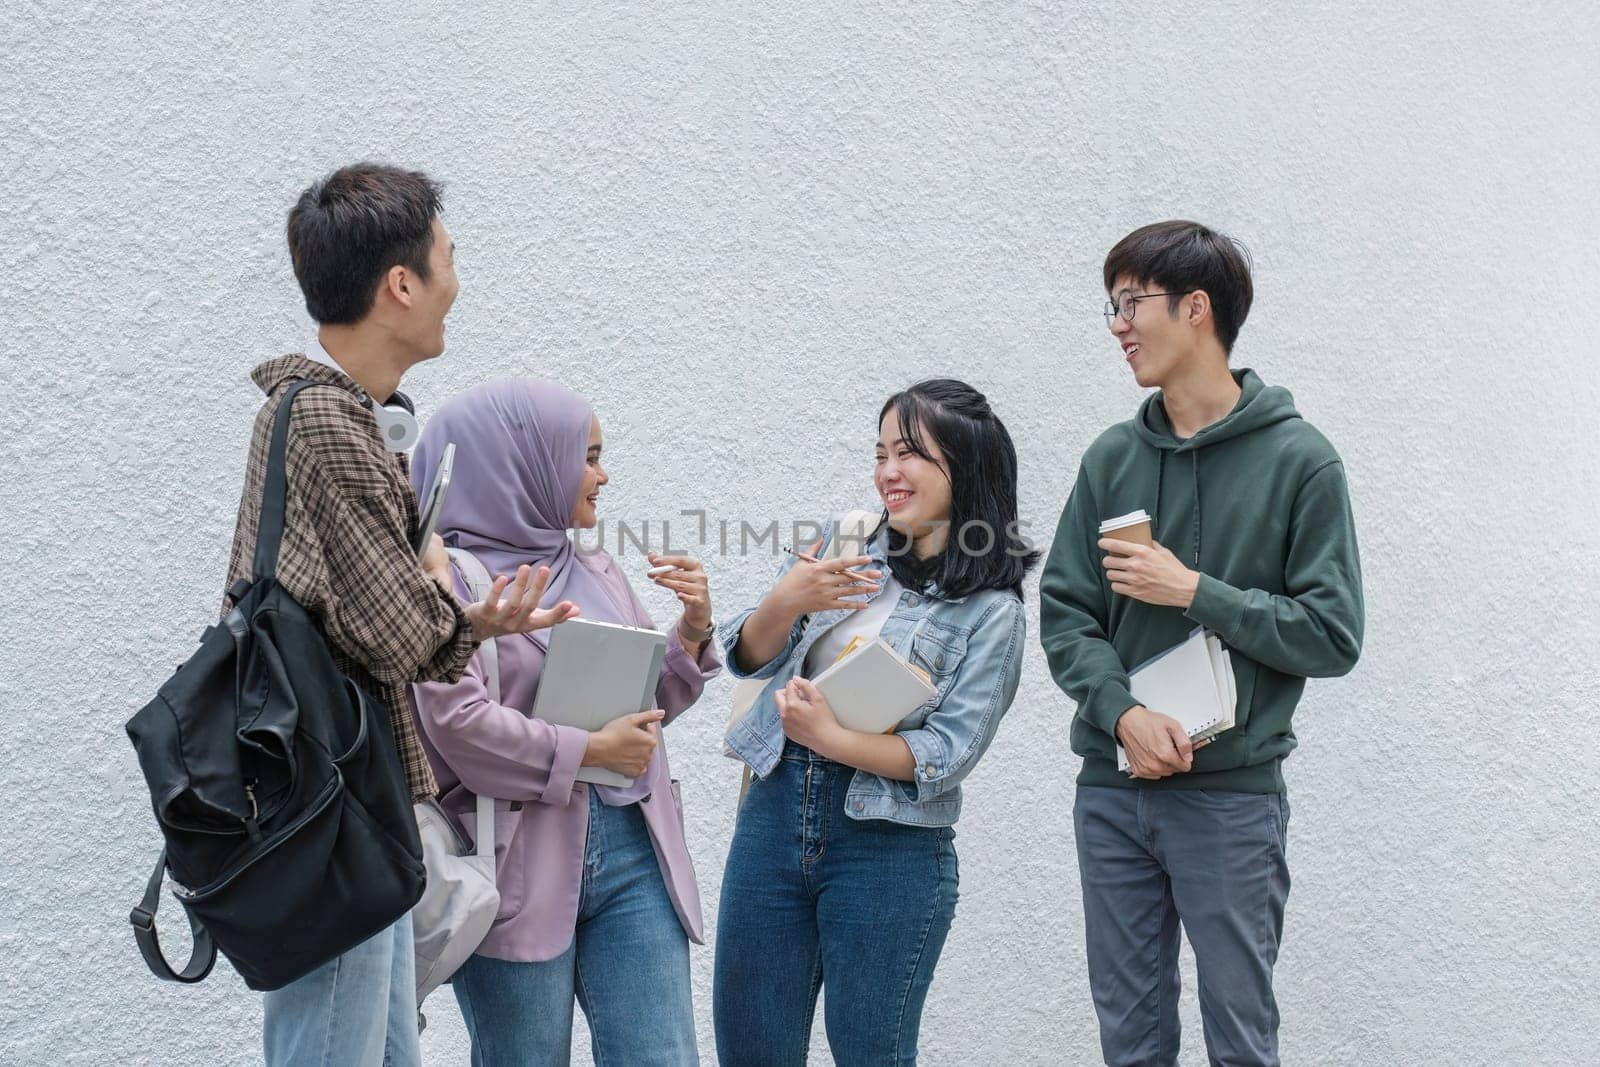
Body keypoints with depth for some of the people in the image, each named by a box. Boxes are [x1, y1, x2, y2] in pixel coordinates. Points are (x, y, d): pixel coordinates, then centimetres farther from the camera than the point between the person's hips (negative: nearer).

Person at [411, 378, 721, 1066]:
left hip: (632, 852, 6)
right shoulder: (449, 580, -8)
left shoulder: (598, 572, 14)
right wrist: (589, 751, -12)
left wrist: (693, 632, 3)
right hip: (520, 864, -5)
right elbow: (456, 725, -19)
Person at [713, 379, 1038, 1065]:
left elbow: (948, 755, -13)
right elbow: (746, 658, 6)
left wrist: (832, 739, -23)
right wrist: (786, 602, -14)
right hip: (776, 811, 4)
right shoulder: (844, 540, 6)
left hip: (891, 847, -4)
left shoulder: (992, 611, -6)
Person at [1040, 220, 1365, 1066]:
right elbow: (1063, 616, 5)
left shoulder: (1298, 460, -6)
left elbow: (1333, 636, -8)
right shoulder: (1113, 458, 6)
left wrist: (1194, 591, -15)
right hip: (1112, 793, 4)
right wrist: (1123, 713, -12)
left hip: (1232, 798, -4)